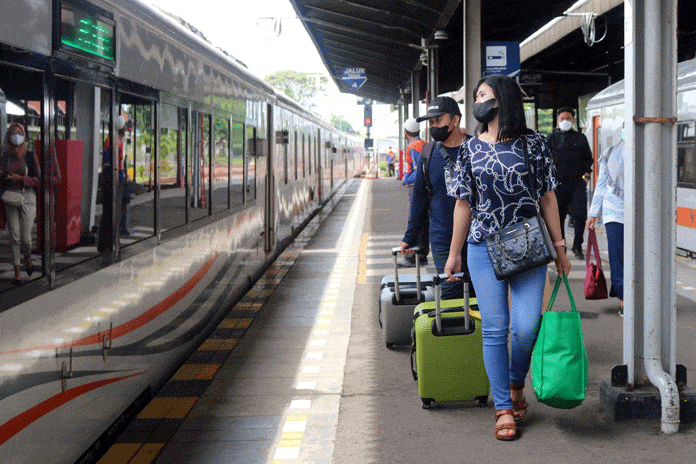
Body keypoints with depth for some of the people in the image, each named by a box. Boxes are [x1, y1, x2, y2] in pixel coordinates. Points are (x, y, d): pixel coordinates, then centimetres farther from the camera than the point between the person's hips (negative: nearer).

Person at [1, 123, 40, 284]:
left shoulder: (30, 156, 0)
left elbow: (39, 179, -1)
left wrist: (20, 178, -13)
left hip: (27, 197, -2)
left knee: (26, 237, -5)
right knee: (14, 237, -1)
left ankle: (27, 258, 27)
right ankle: (17, 270, 7)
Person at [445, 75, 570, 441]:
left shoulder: (533, 143, 2)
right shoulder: (470, 149, 6)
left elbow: (547, 198, 5)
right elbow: (463, 204, 10)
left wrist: (559, 247, 4)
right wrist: (454, 254, 11)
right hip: (484, 248, 1)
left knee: (527, 327, -8)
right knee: (494, 329, -1)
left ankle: (516, 384, 21)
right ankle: (503, 408, 8)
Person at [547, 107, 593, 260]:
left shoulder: (580, 138, 11)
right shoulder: (552, 138, 9)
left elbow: (588, 158, 17)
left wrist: (586, 174, 3)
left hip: (578, 183, 0)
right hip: (559, 183, 0)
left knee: (580, 214, -9)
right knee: (558, 216, 2)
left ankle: (577, 246, 6)